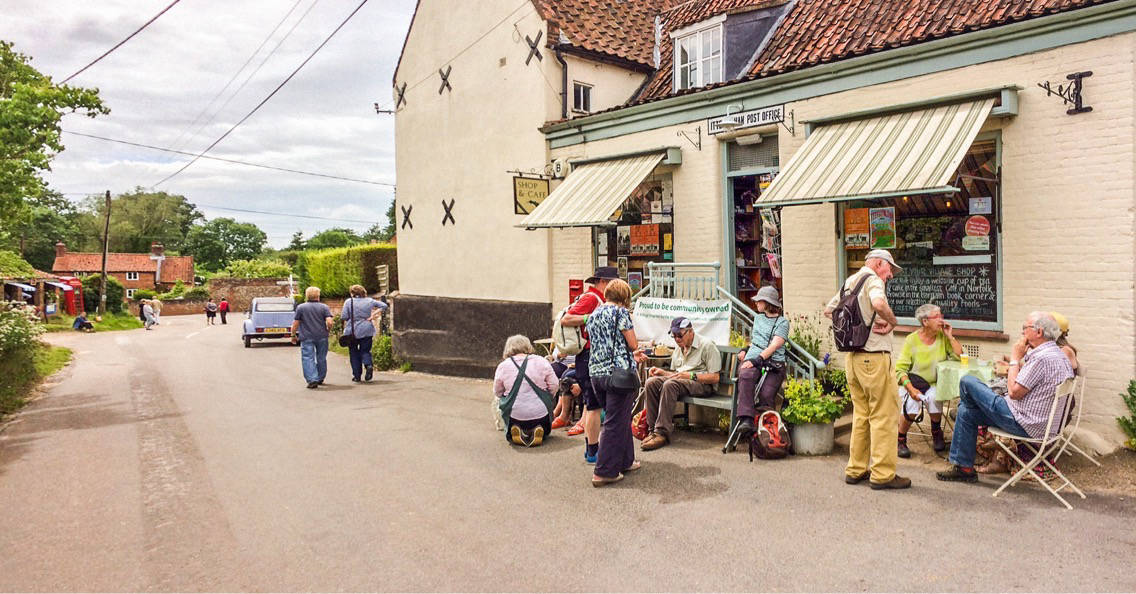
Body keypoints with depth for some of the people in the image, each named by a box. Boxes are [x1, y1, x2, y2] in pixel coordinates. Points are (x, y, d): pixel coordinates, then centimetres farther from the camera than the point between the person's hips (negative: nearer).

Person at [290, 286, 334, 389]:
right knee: (321, 358, 14)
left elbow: (295, 324, -1)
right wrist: (328, 331, 9)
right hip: (321, 337, 2)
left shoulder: (300, 307, 0)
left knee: (308, 358, -2)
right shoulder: (324, 307, 0)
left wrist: (293, 335, 11)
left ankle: (312, 380, -15)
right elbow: (329, 322, -9)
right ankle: (320, 379, 25)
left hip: (306, 337, -2)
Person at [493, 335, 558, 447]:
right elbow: (553, 386, 1)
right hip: (540, 414, 0)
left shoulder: (502, 366, -1)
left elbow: (497, 393, 7)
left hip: (514, 415, 1)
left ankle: (515, 432, -1)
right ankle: (538, 431, -3)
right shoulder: (541, 361, -1)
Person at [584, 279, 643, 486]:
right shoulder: (620, 312, -7)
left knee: (621, 419, 22)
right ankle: (604, 472, 2)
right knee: (615, 423, -1)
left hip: (596, 373, 8)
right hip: (619, 373, -7)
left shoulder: (592, 315, 15)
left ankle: (625, 461, 33)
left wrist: (632, 354, 30)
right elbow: (633, 344, -7)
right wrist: (634, 349, 17)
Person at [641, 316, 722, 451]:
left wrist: (690, 376, -20)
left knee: (670, 384, -35)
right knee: (651, 382, -20)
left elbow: (714, 378, -11)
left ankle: (662, 432, -35)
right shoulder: (678, 349, 19)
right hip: (681, 380, 7)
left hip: (702, 384, -7)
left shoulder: (707, 345, -6)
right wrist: (663, 372, 5)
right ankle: (653, 430, -21)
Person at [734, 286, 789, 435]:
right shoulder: (758, 318, 30)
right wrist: (745, 350, 22)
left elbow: (775, 345, -5)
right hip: (753, 360, 3)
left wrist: (758, 358, -19)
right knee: (746, 376, -34)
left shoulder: (782, 322, 10)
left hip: (774, 363, -3)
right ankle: (746, 420, -45)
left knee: (766, 395, -29)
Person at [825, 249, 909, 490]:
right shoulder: (872, 279, -10)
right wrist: (893, 321, -13)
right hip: (874, 355, -9)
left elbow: (829, 310, 21)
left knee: (861, 413, 16)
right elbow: (879, 303, -31)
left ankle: (855, 470, 21)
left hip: (853, 357, 9)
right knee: (884, 415, -1)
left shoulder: (849, 281, 16)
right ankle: (883, 474, 3)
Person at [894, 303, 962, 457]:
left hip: (934, 384, 2)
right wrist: (910, 388, -25)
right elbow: (900, 369, -11)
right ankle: (900, 441, -7)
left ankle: (936, 433, 1)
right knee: (911, 405, -31)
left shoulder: (943, 337, 2)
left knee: (934, 398, -31)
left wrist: (950, 336, -11)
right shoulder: (912, 340, -8)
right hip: (912, 382, -2)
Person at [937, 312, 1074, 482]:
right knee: (966, 412, 14)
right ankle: (964, 468, 19)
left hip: (1024, 424, -11)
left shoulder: (1043, 358, -23)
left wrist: (1015, 359, -11)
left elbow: (1014, 392, -21)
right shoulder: (1058, 354, 13)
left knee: (967, 382, -6)